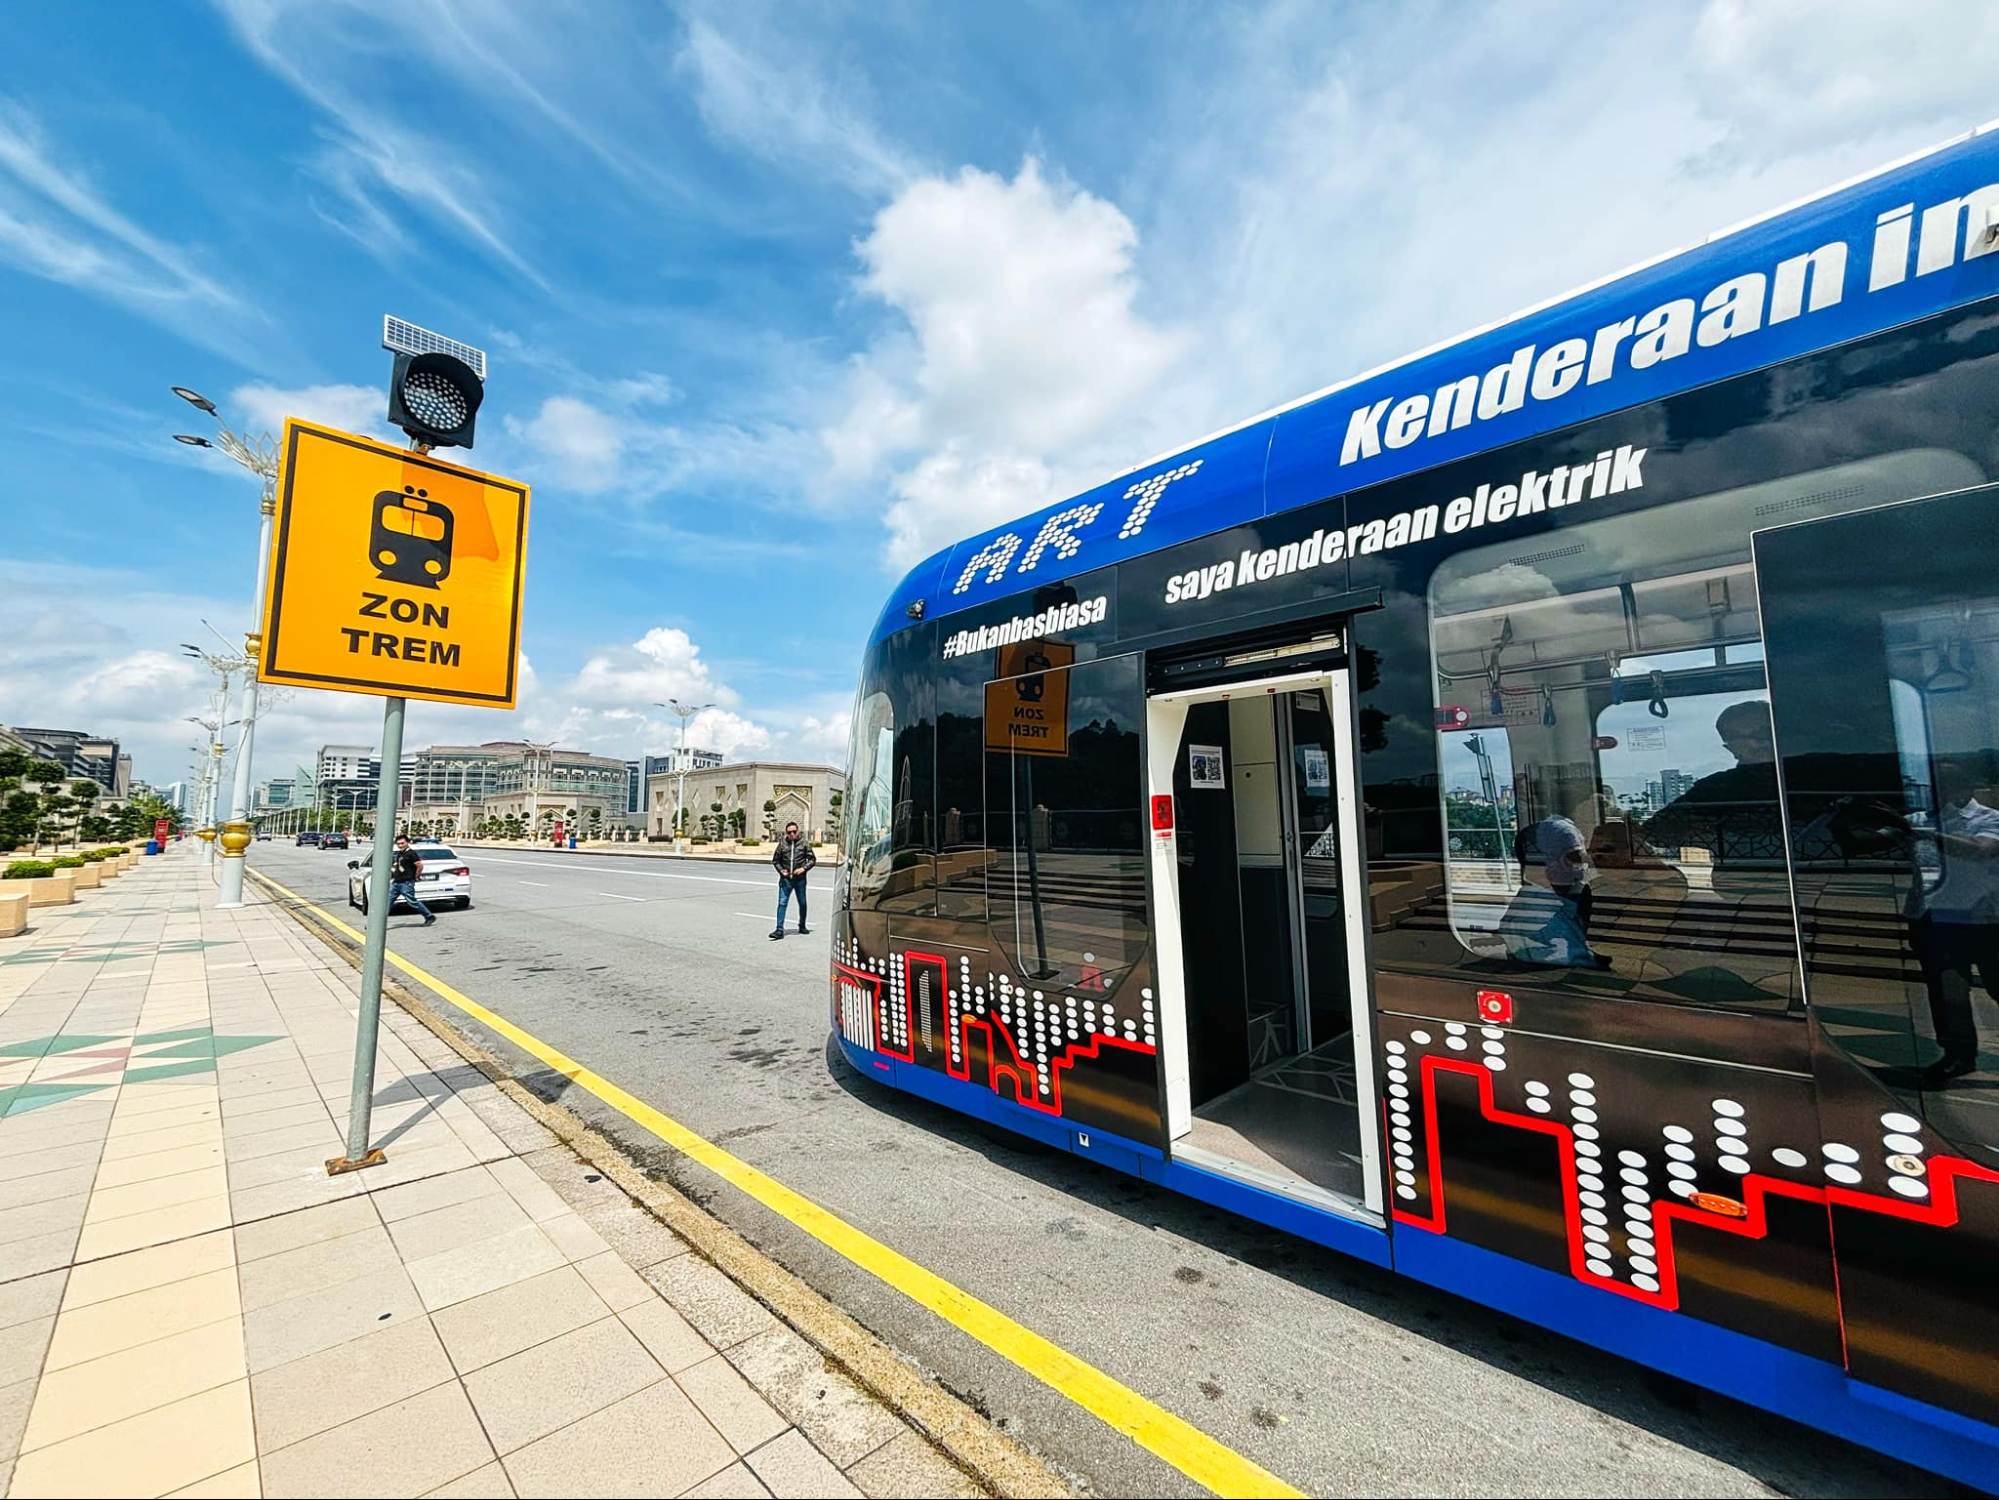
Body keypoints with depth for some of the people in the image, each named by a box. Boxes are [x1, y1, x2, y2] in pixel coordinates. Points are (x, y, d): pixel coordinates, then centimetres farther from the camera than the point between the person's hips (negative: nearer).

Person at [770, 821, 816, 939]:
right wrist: (781, 870, -5)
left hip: (800, 879, 0)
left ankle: (802, 926, 30)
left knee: (802, 903, 13)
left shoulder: (804, 843, -1)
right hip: (785, 879, 0)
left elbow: (812, 859, 3)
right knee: (782, 903, -8)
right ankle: (779, 929, -7)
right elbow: (775, 860, 11)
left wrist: (803, 868, -11)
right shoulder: (782, 844, 1)